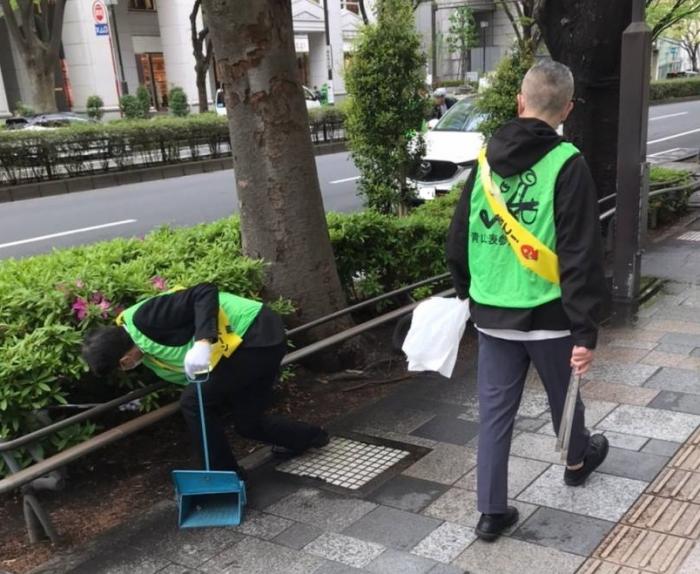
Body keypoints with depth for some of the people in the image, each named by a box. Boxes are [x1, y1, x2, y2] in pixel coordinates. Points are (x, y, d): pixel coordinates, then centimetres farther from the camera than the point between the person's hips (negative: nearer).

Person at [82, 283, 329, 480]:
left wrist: (203, 343, -35)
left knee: (194, 402, -8)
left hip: (258, 335, -10)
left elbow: (205, 293, -26)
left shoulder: (143, 320, -18)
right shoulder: (147, 348, 12)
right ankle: (311, 437, 39)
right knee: (248, 423, 17)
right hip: (264, 337, 10)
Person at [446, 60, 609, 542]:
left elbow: (459, 238, 9)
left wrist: (468, 293, 23)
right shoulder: (567, 165, -14)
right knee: (564, 396, 23)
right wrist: (586, 330, -15)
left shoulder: (487, 159, 2)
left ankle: (492, 511, 15)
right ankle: (578, 460, 49)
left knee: (495, 411, 11)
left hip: (491, 312, 4)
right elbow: (581, 257, -19)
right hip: (547, 314, -3)